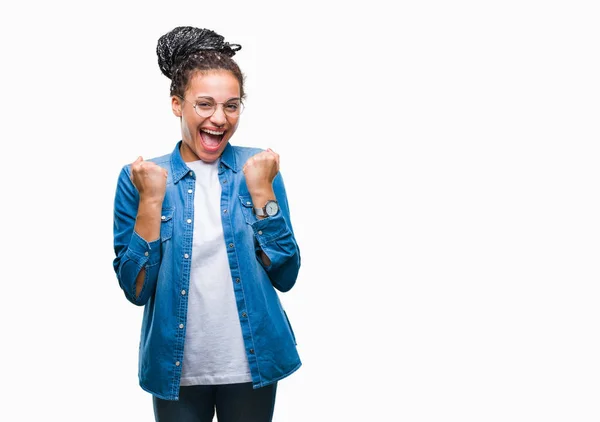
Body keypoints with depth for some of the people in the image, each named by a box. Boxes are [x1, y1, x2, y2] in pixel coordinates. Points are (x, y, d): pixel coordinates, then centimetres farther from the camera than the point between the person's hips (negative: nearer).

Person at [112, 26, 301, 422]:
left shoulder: (259, 168, -3)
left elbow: (285, 276, -5)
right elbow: (136, 289, -8)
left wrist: (261, 191, -14)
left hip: (252, 365, 1)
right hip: (177, 370, 0)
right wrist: (151, 200, -16)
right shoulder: (139, 178, -5)